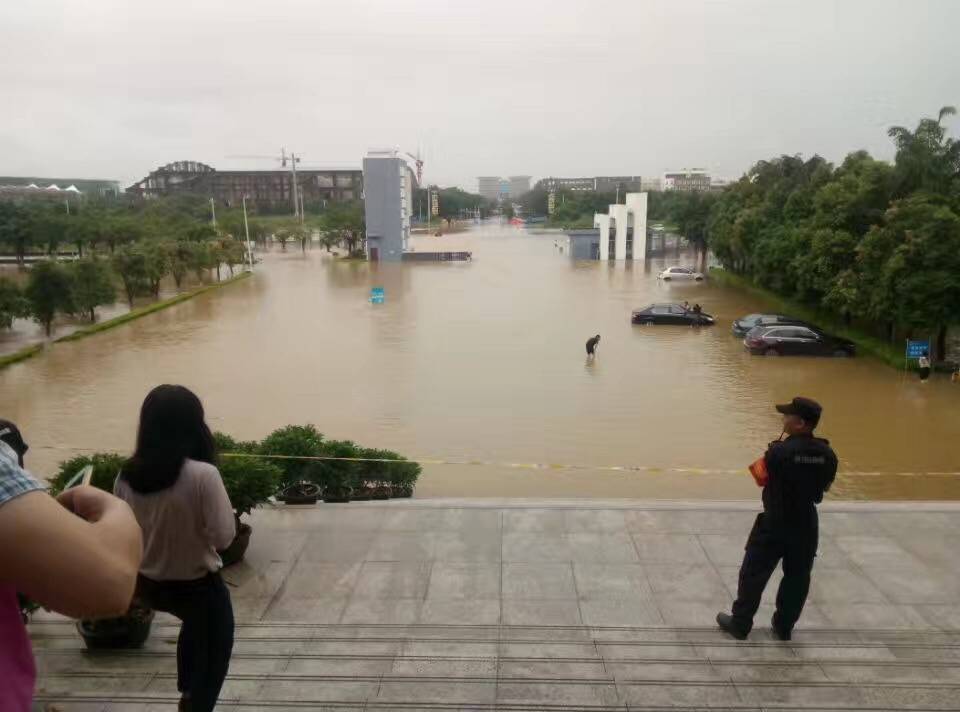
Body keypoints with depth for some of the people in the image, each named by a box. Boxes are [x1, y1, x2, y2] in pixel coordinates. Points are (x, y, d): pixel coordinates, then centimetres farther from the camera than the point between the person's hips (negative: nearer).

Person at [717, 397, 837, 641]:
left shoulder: (779, 451, -23)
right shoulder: (827, 454, -7)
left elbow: (763, 474, -5)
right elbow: (824, 486, 7)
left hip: (774, 524, -4)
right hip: (806, 525, 5)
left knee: (753, 575, 9)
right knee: (797, 578, 18)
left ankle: (740, 624, 18)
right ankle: (784, 626, 30)